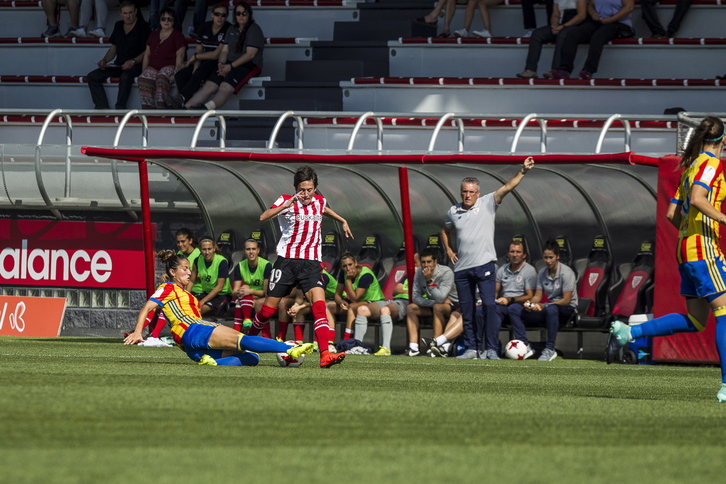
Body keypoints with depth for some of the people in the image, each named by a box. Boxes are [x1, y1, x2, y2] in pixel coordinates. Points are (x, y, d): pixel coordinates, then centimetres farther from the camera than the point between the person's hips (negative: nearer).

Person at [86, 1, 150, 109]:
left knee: (125, 76, -40)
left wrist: (133, 61, -23)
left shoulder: (143, 27, -4)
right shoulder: (118, 26, 16)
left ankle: (120, 108, -35)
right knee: (92, 76, -12)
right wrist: (104, 60, 5)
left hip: (136, 66, -7)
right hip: (118, 65, 7)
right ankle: (102, 107, -22)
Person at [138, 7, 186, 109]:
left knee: (162, 77, -39)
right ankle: (147, 109, -40)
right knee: (144, 78, -31)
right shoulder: (154, 35, 25)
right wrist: (144, 70, 9)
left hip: (169, 66, -4)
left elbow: (180, 56, -2)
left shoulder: (177, 36, 8)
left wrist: (175, 73, -15)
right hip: (153, 67, 4)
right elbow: (147, 54, 23)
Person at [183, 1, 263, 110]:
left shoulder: (254, 30, -3)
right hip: (230, 65, 7)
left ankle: (208, 107, -59)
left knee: (225, 87, -34)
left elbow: (250, 54, -12)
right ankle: (185, 108, -35)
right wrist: (221, 64, -6)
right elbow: (225, 50, 16)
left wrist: (231, 66, -17)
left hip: (250, 66, -7)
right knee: (209, 85, -18)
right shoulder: (232, 30, 20)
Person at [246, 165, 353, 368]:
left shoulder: (320, 201, 7)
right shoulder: (286, 201, -7)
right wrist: (287, 204, -37)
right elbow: (263, 217, -26)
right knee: (269, 308, 4)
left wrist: (342, 221, 42)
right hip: (287, 260, -2)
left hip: (311, 264, 2)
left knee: (319, 306, -18)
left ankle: (325, 355, -27)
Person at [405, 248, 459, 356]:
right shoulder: (419, 273, -6)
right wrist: (434, 302, -21)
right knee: (410, 308, -10)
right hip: (432, 305, 6)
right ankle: (413, 347, -19)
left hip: (453, 305, -6)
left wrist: (429, 280, -35)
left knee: (438, 307, -36)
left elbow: (440, 298, -32)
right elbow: (416, 297, -10)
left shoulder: (446, 272, -24)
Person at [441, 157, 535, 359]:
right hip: (462, 267, 4)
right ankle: (471, 348, 12)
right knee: (467, 311, 6)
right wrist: (449, 250, 15)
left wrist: (522, 172, -22)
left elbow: (507, 187, -10)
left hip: (485, 265, -4)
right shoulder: (453, 212, 11)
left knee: (489, 305, -13)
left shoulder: (487, 204, 1)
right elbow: (445, 232, 29)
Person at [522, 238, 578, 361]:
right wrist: (531, 303, -17)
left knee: (551, 309, -42)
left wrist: (543, 306, -23)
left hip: (567, 309, -6)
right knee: (524, 313, -22)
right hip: (550, 306, 6)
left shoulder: (566, 273, -13)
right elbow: (537, 296, 9)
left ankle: (550, 349, -42)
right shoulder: (542, 273, 7)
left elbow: (566, 300, -16)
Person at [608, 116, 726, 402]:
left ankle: (627, 333, 10)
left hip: (686, 249, 9)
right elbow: (697, 199, -25)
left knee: (694, 321, 12)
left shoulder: (690, 166, 18)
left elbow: (672, 214, 19)